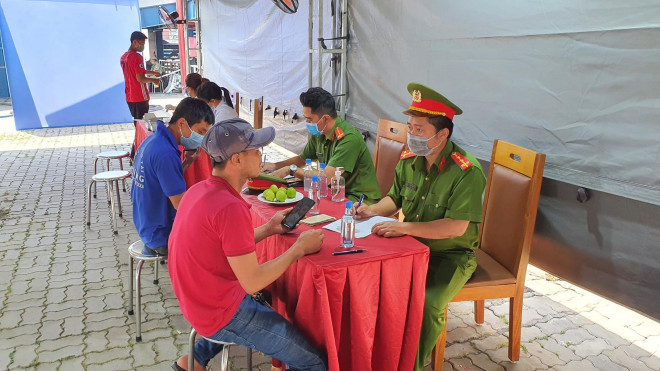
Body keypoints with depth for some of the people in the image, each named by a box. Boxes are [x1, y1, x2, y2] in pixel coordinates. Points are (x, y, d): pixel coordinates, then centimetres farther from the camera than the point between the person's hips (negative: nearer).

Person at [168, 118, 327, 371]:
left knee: (267, 301, 37)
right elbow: (252, 282, -23)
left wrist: (268, 229, 5)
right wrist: (298, 249, -13)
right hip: (221, 314, -9)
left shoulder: (199, 190, 1)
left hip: (197, 300, 9)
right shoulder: (231, 208, -28)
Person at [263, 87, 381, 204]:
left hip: (359, 199, -7)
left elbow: (326, 177, -27)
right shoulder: (318, 134, 3)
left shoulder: (349, 138, -24)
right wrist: (275, 166, 4)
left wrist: (291, 170, -17)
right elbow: (302, 159, 21)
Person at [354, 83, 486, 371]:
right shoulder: (409, 160, -1)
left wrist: (403, 227, -30)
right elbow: (394, 198, 15)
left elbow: (456, 227, -27)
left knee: (426, 306, -27)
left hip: (451, 256, -6)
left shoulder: (467, 171, -21)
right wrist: (374, 210, -6)